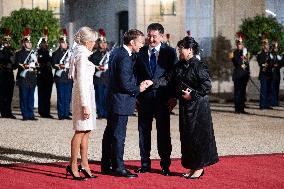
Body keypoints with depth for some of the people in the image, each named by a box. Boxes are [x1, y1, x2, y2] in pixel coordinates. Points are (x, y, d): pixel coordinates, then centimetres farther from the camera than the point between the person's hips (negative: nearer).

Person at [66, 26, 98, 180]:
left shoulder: (80, 53, 15)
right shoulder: (82, 55, -14)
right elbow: (81, 81, -19)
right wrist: (84, 105, -20)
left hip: (86, 93, 10)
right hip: (83, 94, -10)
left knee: (86, 132, 10)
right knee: (81, 131, -6)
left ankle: (84, 165, 14)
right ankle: (73, 166, -2)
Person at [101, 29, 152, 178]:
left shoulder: (116, 52, 10)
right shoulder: (125, 57, -21)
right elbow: (125, 84, -24)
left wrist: (139, 83, 9)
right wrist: (138, 89, -7)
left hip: (112, 99, 10)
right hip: (121, 101, -10)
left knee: (109, 132, 15)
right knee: (118, 135, -3)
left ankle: (106, 166, 24)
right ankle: (118, 167, 3)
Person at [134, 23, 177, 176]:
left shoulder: (169, 52, 1)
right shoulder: (140, 52, 6)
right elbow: (135, 74, 7)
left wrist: (172, 96, -7)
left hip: (162, 98, -2)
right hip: (144, 97, 2)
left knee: (164, 132, 4)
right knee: (143, 131, 6)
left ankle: (165, 165, 12)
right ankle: (145, 164, 16)